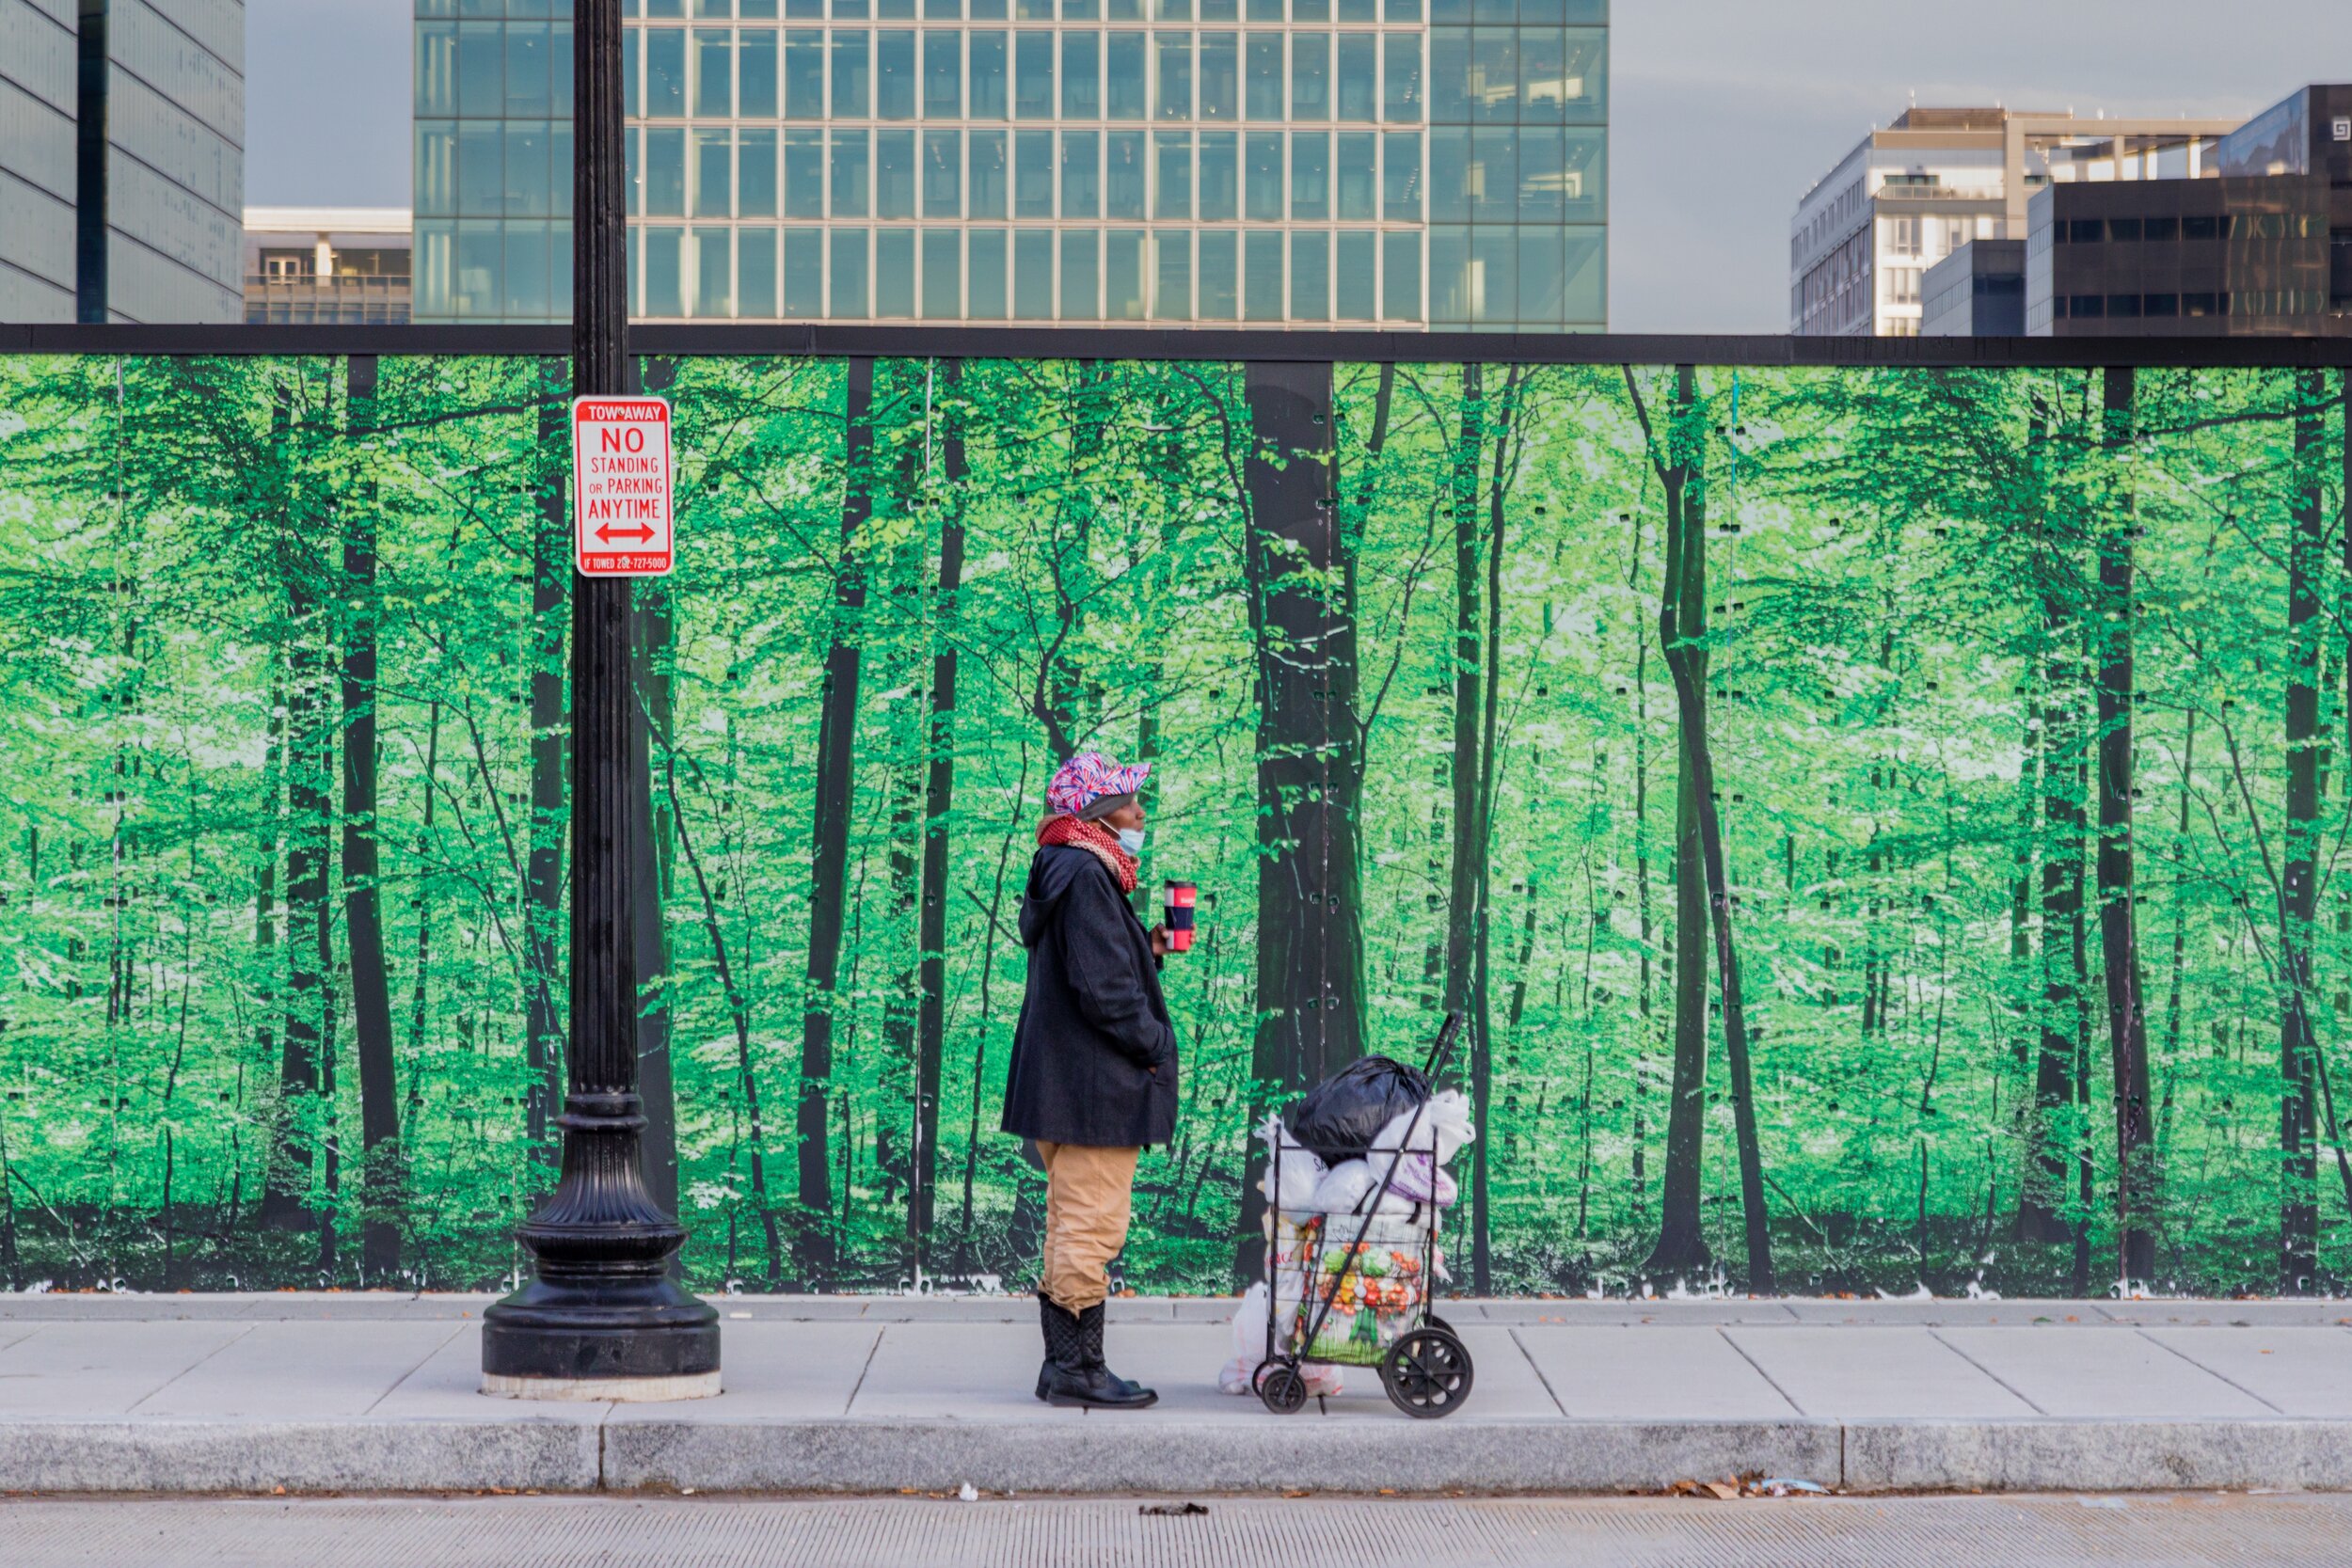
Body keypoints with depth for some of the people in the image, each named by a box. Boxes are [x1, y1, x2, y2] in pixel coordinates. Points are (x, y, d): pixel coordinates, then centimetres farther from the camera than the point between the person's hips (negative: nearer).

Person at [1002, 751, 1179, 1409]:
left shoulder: (1069, 874, 17)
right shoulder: (1086, 878, -17)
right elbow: (1102, 989, -22)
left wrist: (1149, 950, 9)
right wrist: (1153, 1044, -11)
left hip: (1065, 1086, 11)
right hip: (1095, 1089, -11)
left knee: (1071, 1228, 14)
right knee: (1093, 1227, -6)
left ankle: (1066, 1366, 20)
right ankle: (1077, 1367, -3)